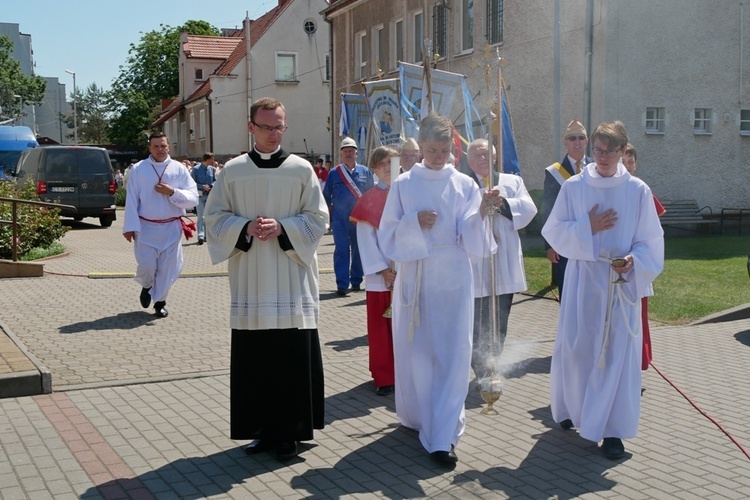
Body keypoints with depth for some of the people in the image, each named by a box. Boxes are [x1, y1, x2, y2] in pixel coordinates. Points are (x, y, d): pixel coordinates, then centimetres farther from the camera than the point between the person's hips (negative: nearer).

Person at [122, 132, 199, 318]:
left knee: (168, 268, 6)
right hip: (145, 227, -1)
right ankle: (146, 286, 31)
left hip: (171, 228, 1)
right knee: (146, 266, -4)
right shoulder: (138, 170, -1)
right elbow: (131, 200, -3)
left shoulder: (179, 169, 0)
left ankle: (159, 301, 26)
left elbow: (193, 199, -3)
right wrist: (130, 227, -7)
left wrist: (172, 192, -18)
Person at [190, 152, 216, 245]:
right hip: (200, 195, -5)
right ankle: (200, 235, -16)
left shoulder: (211, 169, 5)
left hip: (210, 195, 5)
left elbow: (215, 180, 12)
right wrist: (202, 186, -17)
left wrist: (210, 186, -8)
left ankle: (206, 235, 20)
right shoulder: (196, 169, -9)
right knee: (201, 216, -12)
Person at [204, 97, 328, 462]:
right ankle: (262, 429, 17)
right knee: (252, 359, 4)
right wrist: (245, 227, -12)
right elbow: (214, 217, 6)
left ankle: (289, 431, 11)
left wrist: (282, 227, -14)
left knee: (293, 358, -1)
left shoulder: (301, 169, 3)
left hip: (292, 279, -1)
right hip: (250, 279, 1)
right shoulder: (233, 171, 7)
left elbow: (317, 217, 2)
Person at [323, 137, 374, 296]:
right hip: (340, 219, -1)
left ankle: (356, 281, 21)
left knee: (358, 251, 8)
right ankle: (342, 285, -4)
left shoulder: (365, 172, 7)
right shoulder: (334, 173, 4)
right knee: (341, 251, -4)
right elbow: (326, 197, 9)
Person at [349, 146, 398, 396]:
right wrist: (382, 270, -10)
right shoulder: (368, 200, 3)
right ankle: (384, 378, 11)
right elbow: (366, 239, -1)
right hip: (379, 275, -1)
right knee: (380, 327, 2)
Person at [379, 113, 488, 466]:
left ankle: (443, 435, -1)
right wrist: (414, 223, -15)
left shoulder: (465, 185, 3)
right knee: (414, 351, 8)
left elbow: (471, 238, -6)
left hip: (452, 280, 0)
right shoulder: (403, 185, 4)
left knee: (452, 354, -5)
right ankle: (417, 415, 31)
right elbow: (388, 237, 2)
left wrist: (481, 215, -25)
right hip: (414, 278, 1)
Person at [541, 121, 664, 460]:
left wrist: (634, 261, -15)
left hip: (622, 283, 0)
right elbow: (553, 231, 2)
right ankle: (568, 409, 29)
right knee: (575, 347, 5)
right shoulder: (573, 187, 2)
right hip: (582, 281, 1)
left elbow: (650, 240, 4)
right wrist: (587, 227, -12)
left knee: (619, 352, -1)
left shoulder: (638, 190, 1)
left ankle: (613, 429, 8)